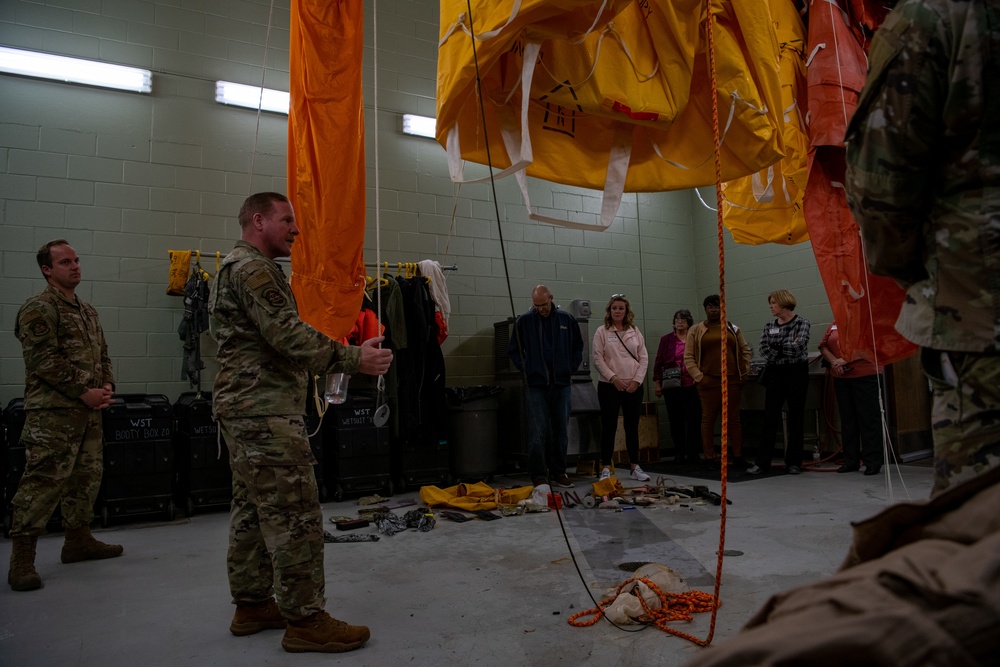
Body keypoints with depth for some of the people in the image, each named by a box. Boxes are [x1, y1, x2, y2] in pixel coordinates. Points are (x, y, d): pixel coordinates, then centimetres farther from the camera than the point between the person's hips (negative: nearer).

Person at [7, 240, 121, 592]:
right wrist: (84, 392, -16)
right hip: (53, 413, -8)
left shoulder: (87, 311, 18)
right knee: (43, 481, -8)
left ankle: (78, 540, 27)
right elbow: (44, 360, -16)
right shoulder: (39, 308, -7)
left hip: (89, 412, 8)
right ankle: (21, 559, 1)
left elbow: (103, 354, 21)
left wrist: (107, 387, 3)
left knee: (87, 477, 14)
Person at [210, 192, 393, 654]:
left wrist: (336, 358, 18)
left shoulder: (236, 269, 23)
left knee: (251, 511, 15)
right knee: (295, 514, -7)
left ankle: (251, 605, 25)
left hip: (245, 410, 11)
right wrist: (353, 359, -19)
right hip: (266, 413, -11)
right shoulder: (252, 269, -12)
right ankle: (304, 620, 0)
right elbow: (288, 337, -21)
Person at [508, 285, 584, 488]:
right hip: (536, 385, -2)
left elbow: (578, 347, 16)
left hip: (561, 384, 2)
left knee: (562, 431, 9)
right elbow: (514, 350, 8)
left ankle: (559, 472, 20)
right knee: (538, 432, -5)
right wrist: (526, 370, -2)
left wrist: (571, 368, 5)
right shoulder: (524, 321, 1)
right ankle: (538, 475, 5)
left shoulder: (567, 319, 5)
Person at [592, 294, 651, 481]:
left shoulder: (635, 332, 8)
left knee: (632, 427, 9)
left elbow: (644, 358, 6)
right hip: (609, 386, -3)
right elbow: (598, 359, -5)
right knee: (609, 427, 1)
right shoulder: (602, 332, 0)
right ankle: (606, 468, 7)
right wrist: (613, 378, -13)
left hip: (633, 387, 3)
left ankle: (635, 467, 18)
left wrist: (637, 380, -6)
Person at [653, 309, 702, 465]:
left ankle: (692, 454, 10)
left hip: (692, 386, -1)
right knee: (675, 421, 4)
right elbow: (658, 362, 9)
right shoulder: (666, 339, 8)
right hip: (672, 387, 1)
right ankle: (679, 454, 13)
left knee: (694, 421, 0)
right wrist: (657, 384, 4)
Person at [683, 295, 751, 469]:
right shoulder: (695, 331, 4)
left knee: (734, 418, 6)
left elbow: (745, 350, 15)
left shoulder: (733, 329, 12)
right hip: (709, 382, -2)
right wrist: (698, 377, -7)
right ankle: (709, 457, 9)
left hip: (733, 380, 2)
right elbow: (688, 357, 0)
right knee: (708, 418, 2)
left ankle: (738, 456, 14)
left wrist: (744, 371, 6)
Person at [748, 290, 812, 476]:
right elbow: (764, 350, -3)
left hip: (797, 372, -3)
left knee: (796, 418, 3)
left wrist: (777, 345, -9)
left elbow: (800, 345, -17)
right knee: (770, 417, 0)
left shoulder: (801, 322, -1)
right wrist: (789, 347, -13)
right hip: (775, 373, 3)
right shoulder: (769, 326, 10)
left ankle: (794, 462, 12)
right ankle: (762, 462, 3)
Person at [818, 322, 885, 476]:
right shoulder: (835, 324, 14)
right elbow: (823, 346, 12)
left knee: (869, 419, -3)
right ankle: (850, 461, 17)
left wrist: (845, 360, -18)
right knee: (847, 419, 10)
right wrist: (834, 362, -6)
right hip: (841, 377, 6)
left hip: (866, 376, -6)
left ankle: (873, 462, 4)